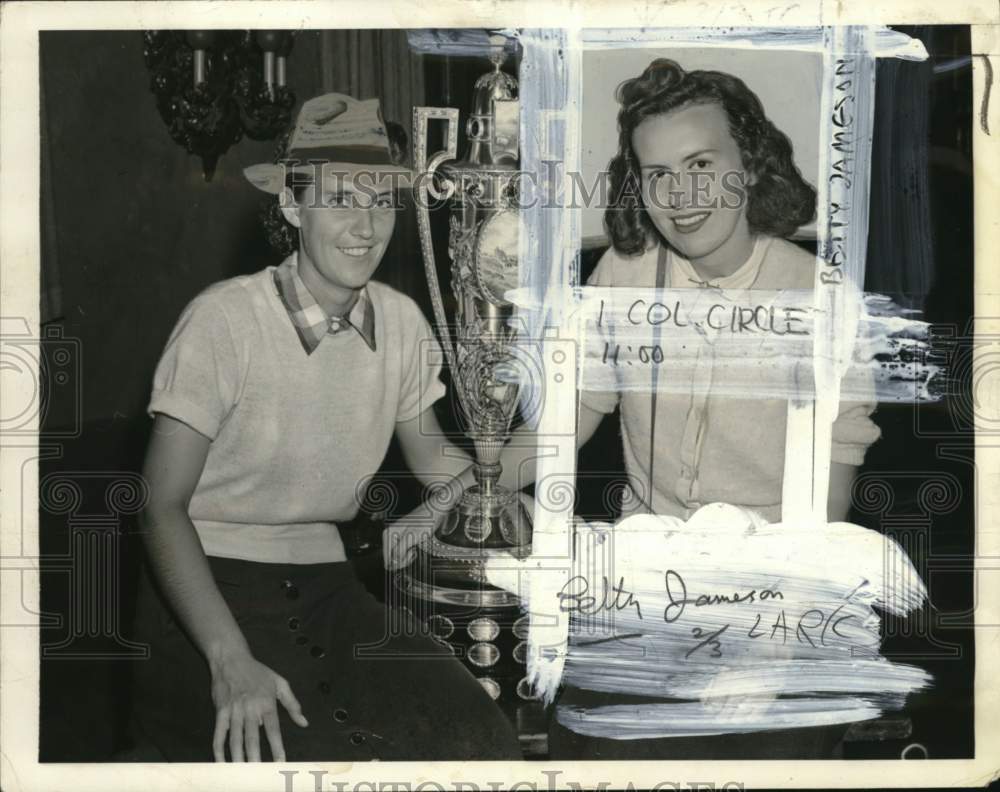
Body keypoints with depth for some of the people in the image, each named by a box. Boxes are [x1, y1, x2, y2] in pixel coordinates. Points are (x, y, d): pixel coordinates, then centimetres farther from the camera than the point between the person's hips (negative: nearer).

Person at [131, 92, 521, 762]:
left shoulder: (402, 321, -1)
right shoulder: (224, 318, -16)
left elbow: (429, 454, 17)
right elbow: (162, 507, -15)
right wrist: (230, 661, -25)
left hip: (322, 581, 5)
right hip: (207, 584, -4)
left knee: (482, 741, -15)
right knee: (319, 760, -26)